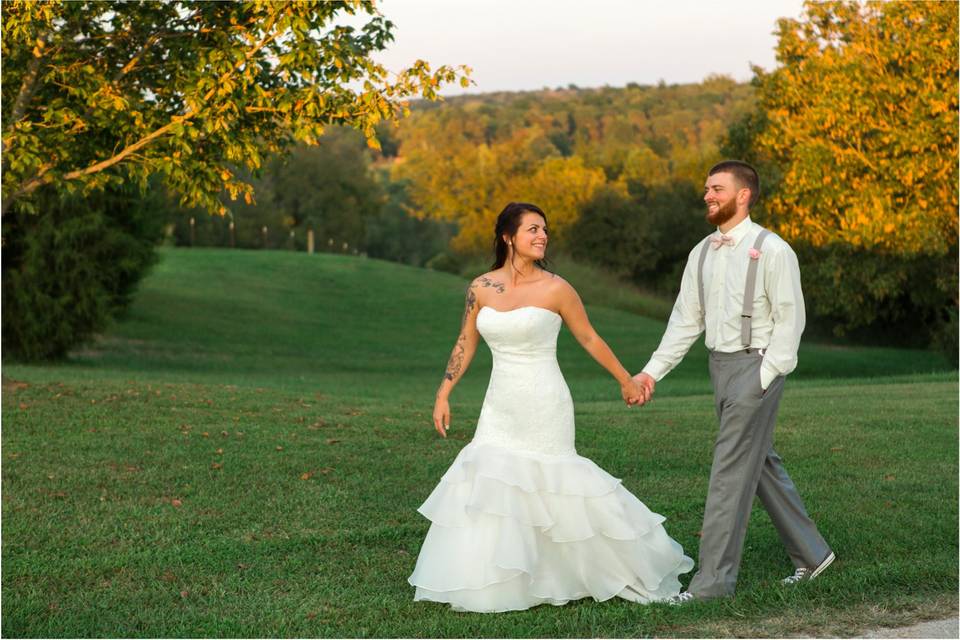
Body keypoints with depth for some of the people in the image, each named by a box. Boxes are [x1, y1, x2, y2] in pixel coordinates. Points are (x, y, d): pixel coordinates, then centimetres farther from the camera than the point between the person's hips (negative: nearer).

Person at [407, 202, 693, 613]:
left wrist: (626, 381, 10)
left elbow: (589, 339, 3)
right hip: (500, 406, 4)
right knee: (487, 484, 2)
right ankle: (488, 583, 16)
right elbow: (465, 345, 10)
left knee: (550, 488, -1)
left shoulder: (555, 289, -8)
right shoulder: (481, 288, 2)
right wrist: (443, 395, 6)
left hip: (544, 407, -4)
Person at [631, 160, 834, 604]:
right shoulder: (702, 253, 10)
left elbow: (789, 318, -11)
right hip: (719, 364, 8)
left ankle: (714, 577, -3)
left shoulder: (771, 250, -10)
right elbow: (686, 319, 11)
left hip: (755, 364, -8)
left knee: (731, 468, -8)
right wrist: (653, 371, 4)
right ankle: (810, 553, 30)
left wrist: (766, 375, -17)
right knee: (762, 464, 15)